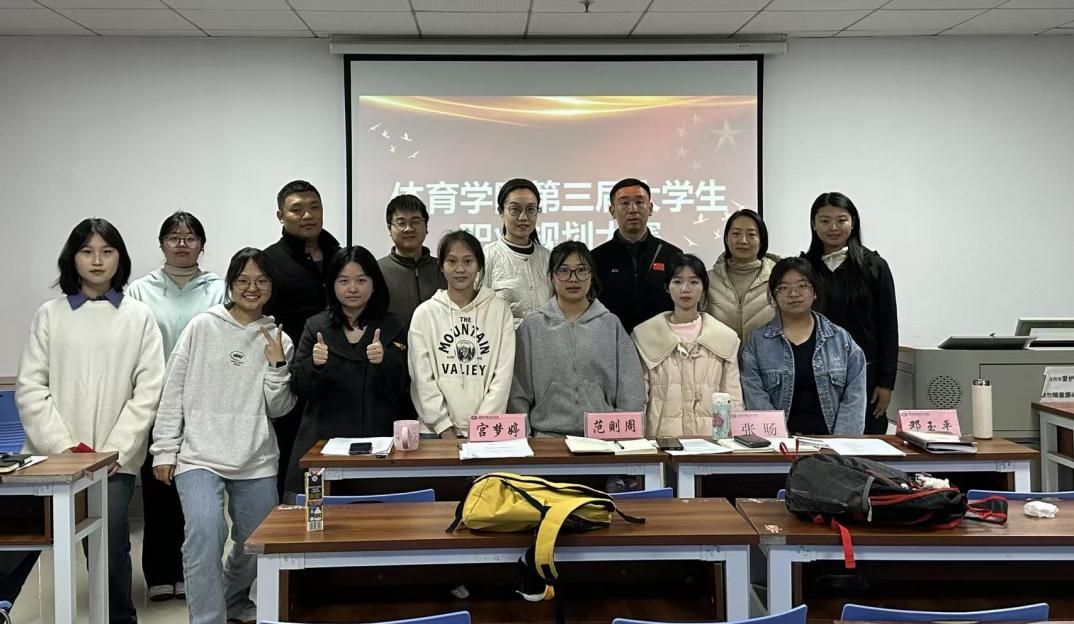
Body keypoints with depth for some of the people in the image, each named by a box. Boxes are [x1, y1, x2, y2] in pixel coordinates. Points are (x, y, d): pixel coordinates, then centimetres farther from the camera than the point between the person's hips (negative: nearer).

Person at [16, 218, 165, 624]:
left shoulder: (139, 317, 5)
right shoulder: (50, 315, 8)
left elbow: (148, 391, 1)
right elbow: (29, 387, 3)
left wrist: (115, 450, -7)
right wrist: (63, 445, -6)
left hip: (117, 457, -1)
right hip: (57, 455, 1)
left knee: (111, 542, -11)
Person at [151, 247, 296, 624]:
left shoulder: (277, 339, 6)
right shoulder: (202, 327, 1)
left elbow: (278, 409, 4)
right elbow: (174, 392, 2)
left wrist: (277, 366, -11)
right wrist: (165, 450, -1)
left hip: (256, 461, 3)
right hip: (200, 455, -3)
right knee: (205, 532, -25)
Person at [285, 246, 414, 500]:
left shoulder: (391, 329, 7)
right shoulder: (316, 327, 9)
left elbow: (402, 389, 0)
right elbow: (298, 388, 4)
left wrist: (385, 361, -18)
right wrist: (314, 365, -16)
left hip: (378, 439, 0)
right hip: (323, 442, 1)